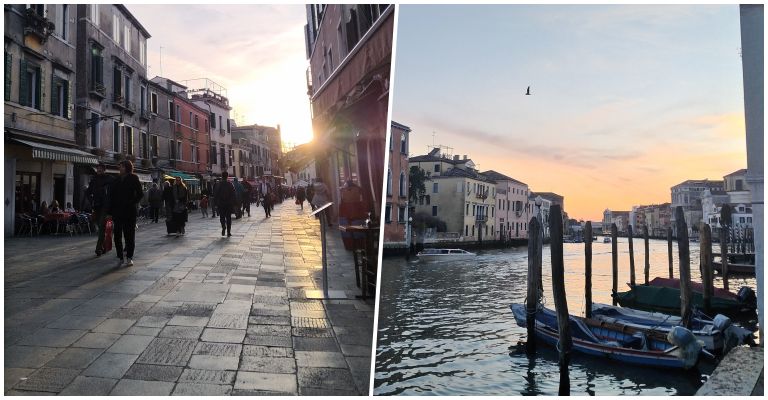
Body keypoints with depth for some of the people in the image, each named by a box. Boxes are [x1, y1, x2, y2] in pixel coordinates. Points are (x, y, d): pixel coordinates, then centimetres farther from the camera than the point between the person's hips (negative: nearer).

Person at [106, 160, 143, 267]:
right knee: (117, 235, 2)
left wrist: (132, 203, -11)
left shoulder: (133, 179, 1)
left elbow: (140, 194, -1)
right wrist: (110, 211, 4)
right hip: (117, 211, 4)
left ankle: (129, 257, 10)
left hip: (129, 211, -4)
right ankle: (119, 257, 8)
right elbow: (112, 197, 11)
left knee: (129, 234, 3)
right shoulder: (117, 180, 12)